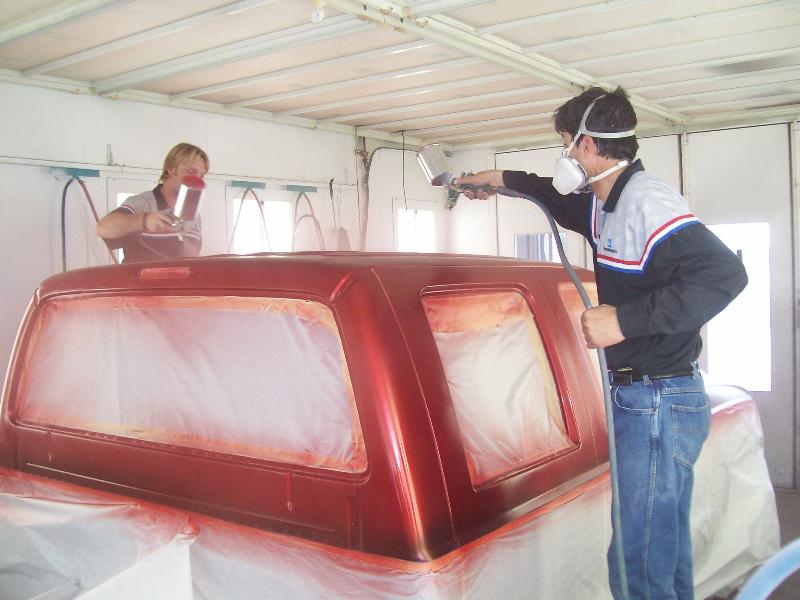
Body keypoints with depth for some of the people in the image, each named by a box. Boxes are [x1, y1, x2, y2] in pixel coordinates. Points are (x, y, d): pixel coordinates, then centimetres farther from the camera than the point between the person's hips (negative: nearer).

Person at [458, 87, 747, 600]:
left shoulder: (647, 203, -18)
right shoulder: (608, 204, 13)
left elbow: (725, 274, -29)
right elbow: (567, 203, 36)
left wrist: (624, 320, -29)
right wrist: (504, 180, 39)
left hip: (658, 400, -10)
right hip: (646, 398, 10)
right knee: (669, 555, 20)